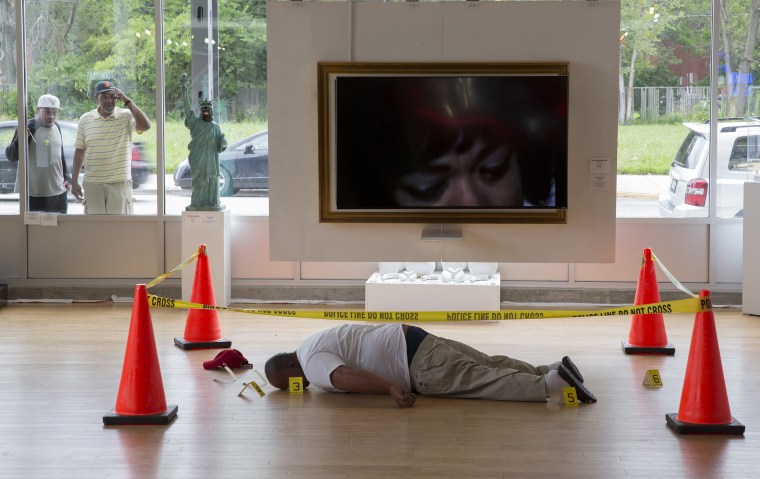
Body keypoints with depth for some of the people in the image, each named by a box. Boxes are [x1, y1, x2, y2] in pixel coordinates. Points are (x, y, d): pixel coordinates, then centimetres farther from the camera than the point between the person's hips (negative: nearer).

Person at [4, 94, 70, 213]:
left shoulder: (56, 127, 10)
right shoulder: (28, 128, -10)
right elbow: (11, 156, -12)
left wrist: (66, 177, 16)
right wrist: (20, 139, -29)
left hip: (59, 192, 6)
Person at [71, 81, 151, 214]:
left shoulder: (126, 117, -3)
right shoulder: (85, 120, 5)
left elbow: (145, 126, -22)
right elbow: (80, 151, 10)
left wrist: (127, 101, -19)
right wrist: (74, 182, 9)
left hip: (120, 184, -2)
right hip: (92, 184, 2)